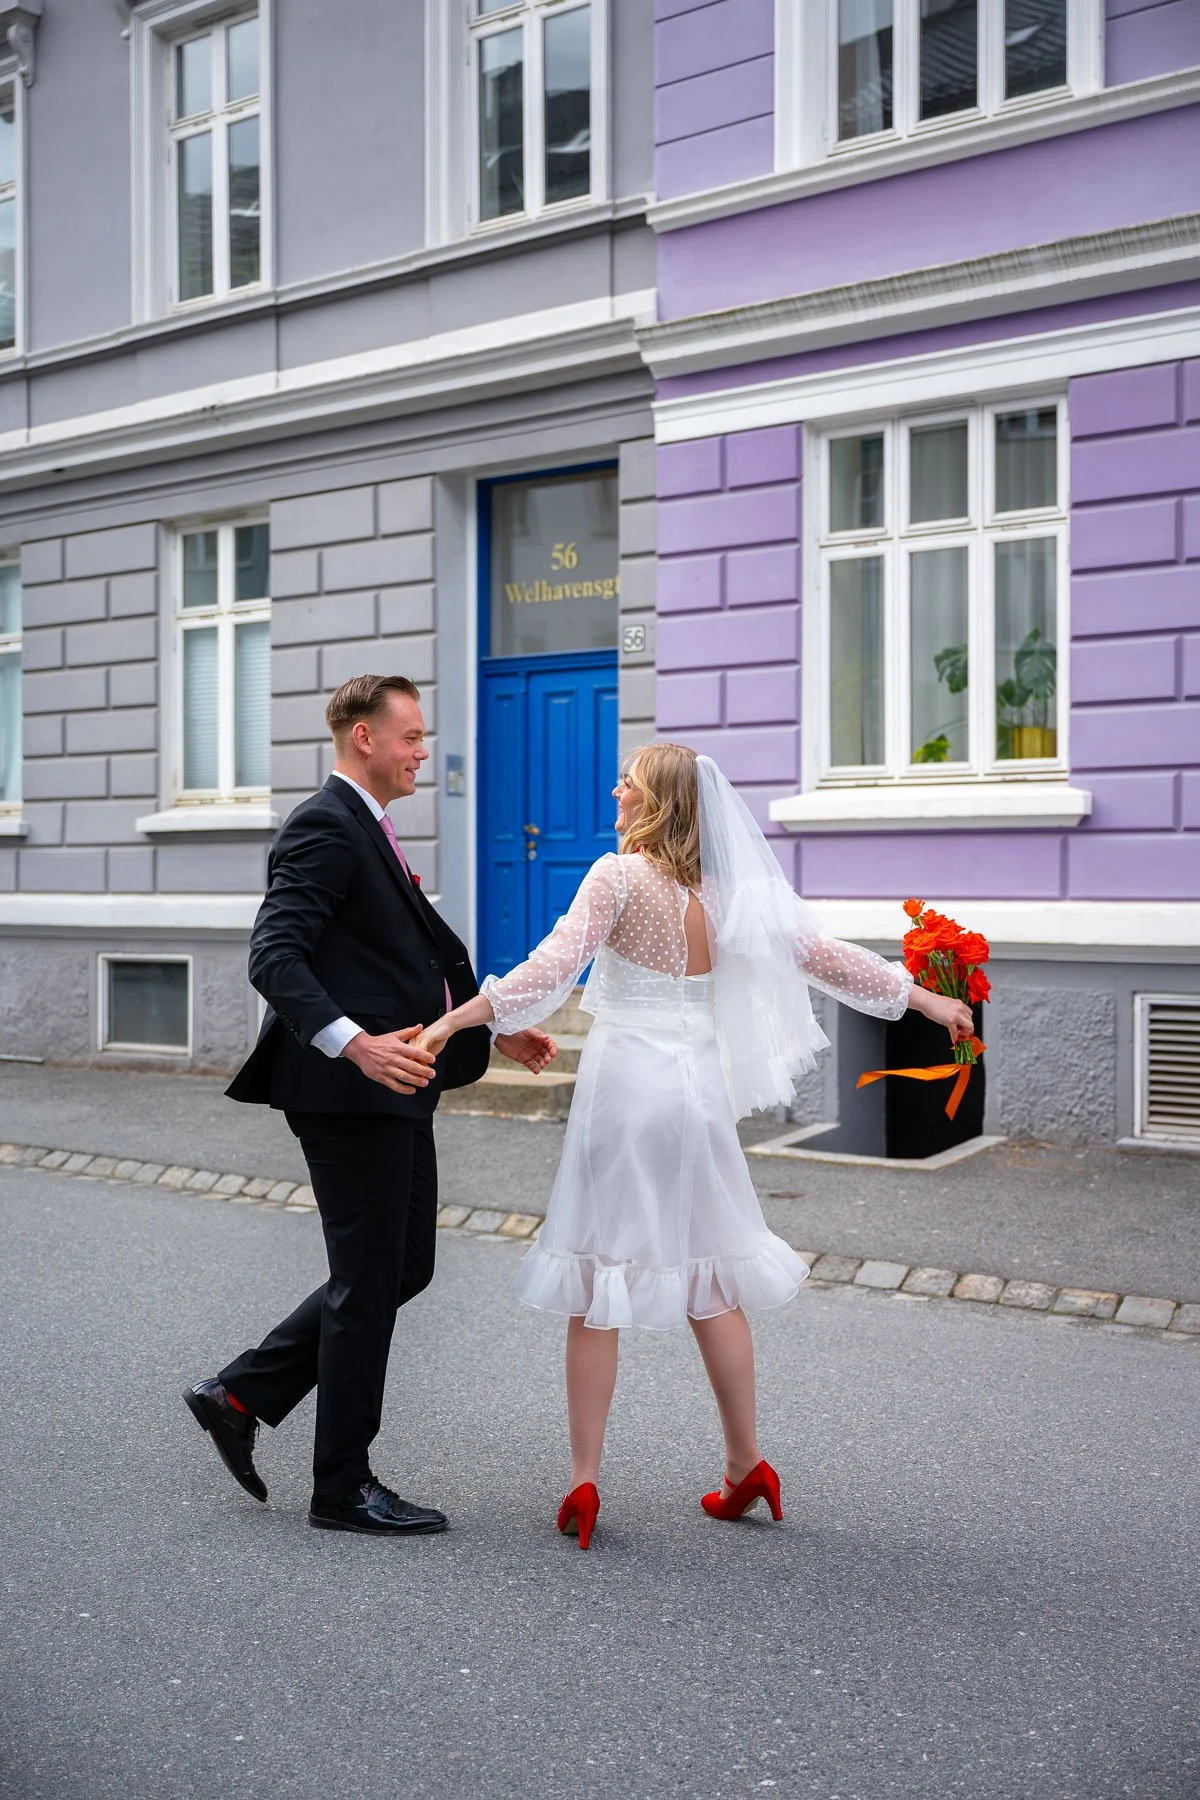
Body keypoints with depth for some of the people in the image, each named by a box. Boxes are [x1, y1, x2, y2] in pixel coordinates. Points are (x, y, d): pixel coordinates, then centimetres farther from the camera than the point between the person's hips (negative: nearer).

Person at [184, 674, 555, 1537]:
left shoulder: (370, 832, 19)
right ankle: (343, 1488, 15)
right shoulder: (325, 828, -13)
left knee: (405, 1268, 15)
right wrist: (356, 1044, -34)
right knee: (369, 1284, 0)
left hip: (395, 1089, 10)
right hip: (350, 1092, -10)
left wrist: (493, 1028, 21)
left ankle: (240, 1394, 24)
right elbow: (275, 957, -23)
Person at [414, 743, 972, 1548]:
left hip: (626, 1082, -5)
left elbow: (550, 971, -18)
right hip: (701, 1085, 5)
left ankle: (585, 1481, 8)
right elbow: (826, 956, 9)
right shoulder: (732, 888, 5)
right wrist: (928, 999, 20)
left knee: (597, 1284, 4)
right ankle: (746, 1464, 24)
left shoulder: (619, 877, -9)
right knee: (708, 1275, 16)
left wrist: (450, 1022, -16)